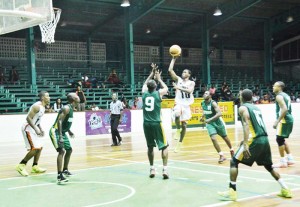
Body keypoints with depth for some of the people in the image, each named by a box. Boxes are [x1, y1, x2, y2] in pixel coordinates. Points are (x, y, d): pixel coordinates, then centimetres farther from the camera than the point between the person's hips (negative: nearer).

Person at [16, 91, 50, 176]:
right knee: (35, 148, -15)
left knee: (40, 147, 12)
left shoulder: (42, 107, 11)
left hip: (33, 128, 10)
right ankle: (21, 166, -5)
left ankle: (35, 167, 20)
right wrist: (36, 129, -25)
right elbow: (28, 118, -25)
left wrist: (40, 129, 12)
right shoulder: (37, 106, -20)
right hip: (28, 128, -10)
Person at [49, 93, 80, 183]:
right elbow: (59, 121, -27)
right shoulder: (66, 108, -19)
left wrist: (69, 131, 31)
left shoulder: (71, 108, 11)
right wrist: (60, 136, -33)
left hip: (62, 132, 11)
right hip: (56, 132, -11)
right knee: (62, 151, -23)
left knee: (69, 150, 20)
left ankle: (65, 170, 36)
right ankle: (59, 176, -27)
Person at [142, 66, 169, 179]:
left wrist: (152, 74, 35)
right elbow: (166, 88, 21)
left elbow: (145, 84, 28)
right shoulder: (159, 93, -3)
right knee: (164, 146, 5)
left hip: (146, 123, 3)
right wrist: (159, 78, 32)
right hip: (156, 123, -3)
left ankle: (152, 169, 17)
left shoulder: (144, 93, 5)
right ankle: (165, 169, -5)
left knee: (150, 147, 16)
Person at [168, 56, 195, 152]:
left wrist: (178, 88, -28)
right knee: (177, 115, -36)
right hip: (179, 103, -1)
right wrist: (174, 59, -8)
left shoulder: (191, 83, 2)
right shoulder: (178, 79, 4)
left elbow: (189, 91, -19)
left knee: (184, 125, 7)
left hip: (186, 105, 1)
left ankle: (179, 143, 22)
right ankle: (178, 129, -9)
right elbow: (170, 70, -7)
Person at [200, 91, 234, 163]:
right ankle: (222, 156, -9)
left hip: (218, 122, -4)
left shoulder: (213, 103, -24)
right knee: (213, 139, -17)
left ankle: (231, 150, 43)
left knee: (225, 138, 16)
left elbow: (219, 113, -36)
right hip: (210, 123, 4)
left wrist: (210, 119, -41)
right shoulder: (202, 103, -4)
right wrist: (203, 117, 8)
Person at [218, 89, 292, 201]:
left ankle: (232, 192, -5)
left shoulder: (243, 108, 1)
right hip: (265, 139, 7)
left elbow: (246, 125, -15)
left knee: (234, 162, 2)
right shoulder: (257, 108, 23)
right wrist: (246, 141, 37)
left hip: (254, 140, -7)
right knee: (268, 166, 24)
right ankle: (285, 189, 22)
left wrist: (245, 144, -23)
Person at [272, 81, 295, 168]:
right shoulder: (286, 95, 18)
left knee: (279, 139, -4)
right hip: (289, 119, 10)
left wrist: (277, 121, -21)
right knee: (282, 139, 19)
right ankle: (290, 159, 20)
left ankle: (283, 162, -1)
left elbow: (284, 109, -23)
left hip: (284, 120, -10)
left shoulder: (279, 96, -12)